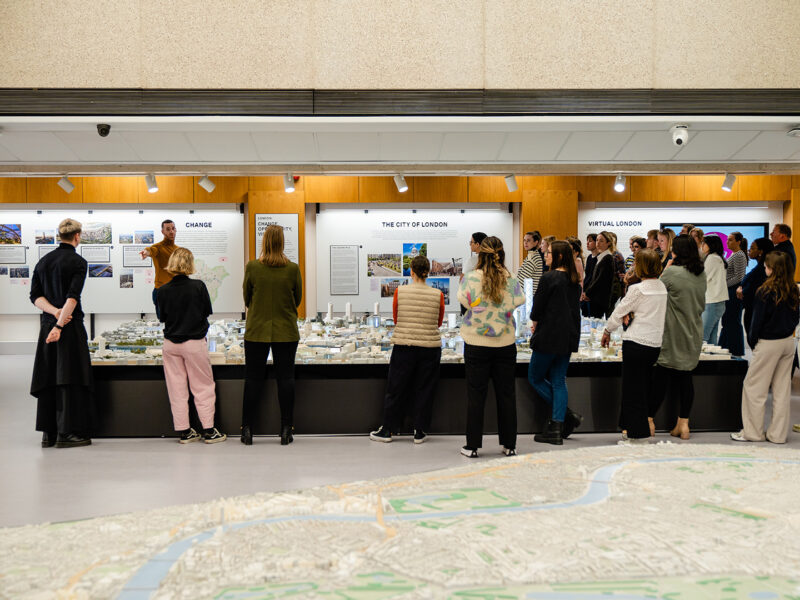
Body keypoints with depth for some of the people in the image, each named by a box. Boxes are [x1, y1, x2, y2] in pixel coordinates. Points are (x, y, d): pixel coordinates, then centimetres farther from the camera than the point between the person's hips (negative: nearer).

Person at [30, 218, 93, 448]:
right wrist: (60, 324, -20)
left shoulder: (43, 261, 12)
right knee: (69, 379, -2)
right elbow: (72, 297, -18)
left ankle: (48, 434, 13)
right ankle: (66, 433, 0)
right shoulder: (78, 262, -8)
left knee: (47, 378, 8)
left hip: (47, 324, 6)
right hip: (71, 326, -6)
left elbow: (35, 295, 7)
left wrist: (54, 312, -4)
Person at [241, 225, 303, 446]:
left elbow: (246, 297, 5)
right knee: (285, 378, 6)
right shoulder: (293, 268, -6)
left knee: (253, 378, 8)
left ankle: (247, 429, 12)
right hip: (286, 331, 0)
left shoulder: (252, 267, -7)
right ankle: (286, 430, 9)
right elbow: (298, 298, 6)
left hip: (256, 330, 0)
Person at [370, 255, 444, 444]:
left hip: (403, 345, 0)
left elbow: (396, 319, 8)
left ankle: (387, 430, 17)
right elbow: (439, 322, 9)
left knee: (395, 388, 10)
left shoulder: (400, 291, -5)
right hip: (430, 346, 0)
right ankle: (420, 432, 15)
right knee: (424, 390, 10)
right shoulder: (437, 295, -4)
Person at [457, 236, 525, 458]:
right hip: (505, 343, 2)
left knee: (476, 394, 6)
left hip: (476, 344, -2)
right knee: (506, 393, 10)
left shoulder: (471, 279, -12)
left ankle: (473, 445, 9)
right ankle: (509, 445, 17)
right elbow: (519, 301, 1)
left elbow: (464, 300, -3)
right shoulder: (511, 280, -6)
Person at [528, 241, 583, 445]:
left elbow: (537, 308, -12)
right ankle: (557, 428, 7)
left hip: (549, 337, -7)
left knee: (535, 378, 8)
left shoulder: (549, 278, -14)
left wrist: (535, 321, 10)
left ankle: (568, 416, 3)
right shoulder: (574, 280, 9)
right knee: (558, 381, 11)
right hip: (569, 337, 7)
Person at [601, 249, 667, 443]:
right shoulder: (662, 287, 7)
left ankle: (638, 435, 3)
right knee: (643, 387, 14)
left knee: (633, 389, 1)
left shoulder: (637, 289, -15)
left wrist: (607, 332, 10)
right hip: (655, 343, 7)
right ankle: (630, 429, 22)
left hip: (637, 343, -7)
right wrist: (630, 315, 1)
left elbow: (619, 312, -5)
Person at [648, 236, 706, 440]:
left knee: (661, 377, 0)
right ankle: (683, 423, 11)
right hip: (693, 334, 6)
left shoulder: (672, 272, -15)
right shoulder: (702, 274, 6)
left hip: (673, 334, -6)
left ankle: (649, 419, 5)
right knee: (685, 377, 9)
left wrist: (668, 264, 2)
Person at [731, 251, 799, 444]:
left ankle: (753, 433, 9)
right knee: (782, 388, 11)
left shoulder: (766, 291, -16)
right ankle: (778, 434, 17)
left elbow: (758, 320, -13)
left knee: (754, 387, 4)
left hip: (768, 344, -7)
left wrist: (752, 341, 0)